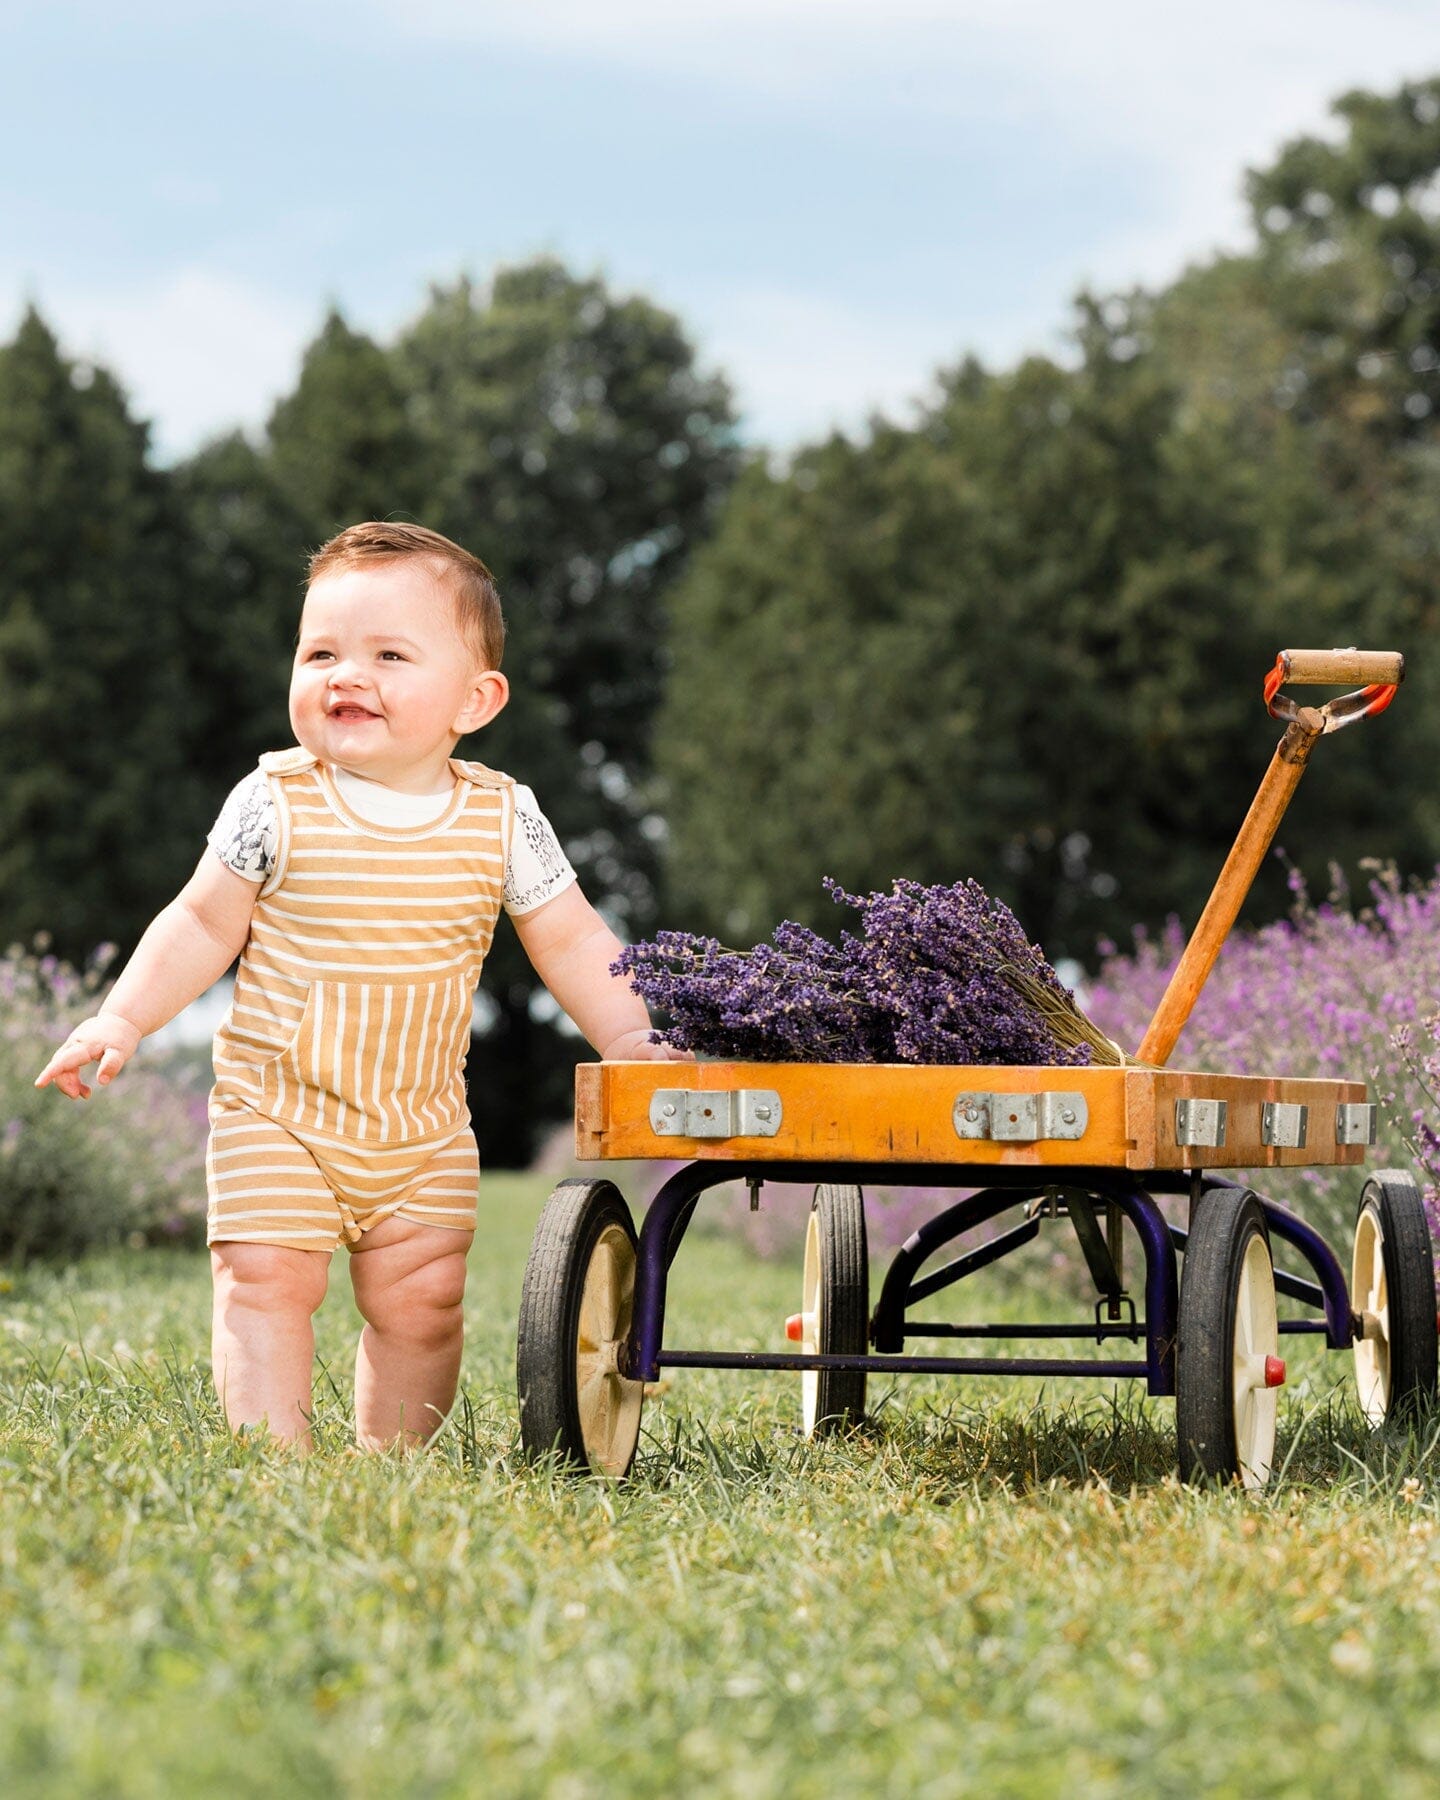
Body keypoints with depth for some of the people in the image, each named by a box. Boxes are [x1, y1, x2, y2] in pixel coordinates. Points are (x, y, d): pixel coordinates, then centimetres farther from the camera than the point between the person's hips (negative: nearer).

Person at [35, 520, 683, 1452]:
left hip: (424, 1129, 2)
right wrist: (124, 1019, -7)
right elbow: (204, 924, 0)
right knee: (268, 1278, -12)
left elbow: (571, 941, 5)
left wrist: (633, 1039, -1)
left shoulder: (502, 818, -4)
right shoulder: (277, 805, -8)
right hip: (275, 1110, -1)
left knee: (420, 1297, 2)